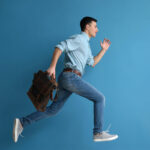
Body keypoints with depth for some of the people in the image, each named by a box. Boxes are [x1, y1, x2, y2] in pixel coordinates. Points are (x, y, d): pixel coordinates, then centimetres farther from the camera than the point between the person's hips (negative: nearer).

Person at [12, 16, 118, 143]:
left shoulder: (85, 45, 30)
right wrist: (52, 67, -24)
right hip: (71, 78, -10)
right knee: (100, 98, 0)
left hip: (66, 79, 10)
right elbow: (60, 47, -15)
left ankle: (22, 123, 3)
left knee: (53, 110, 8)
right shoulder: (79, 38, -2)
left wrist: (104, 49, 29)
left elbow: (92, 63, 30)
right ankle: (99, 133, 2)